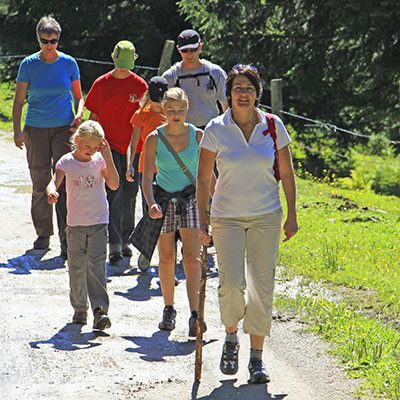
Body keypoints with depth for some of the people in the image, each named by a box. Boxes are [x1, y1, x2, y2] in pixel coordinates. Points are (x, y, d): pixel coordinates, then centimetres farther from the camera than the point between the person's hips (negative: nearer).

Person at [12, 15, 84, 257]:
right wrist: (17, 131, -6)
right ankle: (43, 233, 18)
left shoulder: (68, 63, 3)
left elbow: (79, 96, 13)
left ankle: (67, 240, -12)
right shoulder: (29, 64, 1)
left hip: (64, 128, 0)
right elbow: (19, 100, 3)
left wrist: (79, 114, -7)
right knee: (40, 184, 1)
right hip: (36, 129, 0)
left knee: (65, 182, -10)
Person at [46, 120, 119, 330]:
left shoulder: (99, 161, -1)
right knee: (76, 267, 7)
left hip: (98, 223, -1)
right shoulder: (67, 161, -1)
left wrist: (108, 158, -16)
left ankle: (100, 309, -15)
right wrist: (51, 192, -36)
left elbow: (114, 185, -9)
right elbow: (54, 181, -13)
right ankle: (79, 308, 20)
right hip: (75, 223, 1)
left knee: (96, 267, -11)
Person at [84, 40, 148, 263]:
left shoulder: (139, 85, 3)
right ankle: (114, 244, -15)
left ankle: (125, 240, 19)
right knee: (113, 192, -11)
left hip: (132, 146, 1)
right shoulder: (101, 84, 4)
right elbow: (94, 117, 10)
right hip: (108, 145, -1)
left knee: (129, 194, 6)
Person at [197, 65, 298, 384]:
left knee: (262, 287, -3)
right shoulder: (216, 130, -5)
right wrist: (202, 221, -3)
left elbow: (287, 173, 7)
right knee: (232, 284, -13)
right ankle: (231, 337, 16)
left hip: (266, 217, 1)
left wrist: (292, 216, 4)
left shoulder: (273, 126, -2)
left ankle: (257, 357, 8)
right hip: (227, 217, -1)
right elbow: (203, 178, 1)